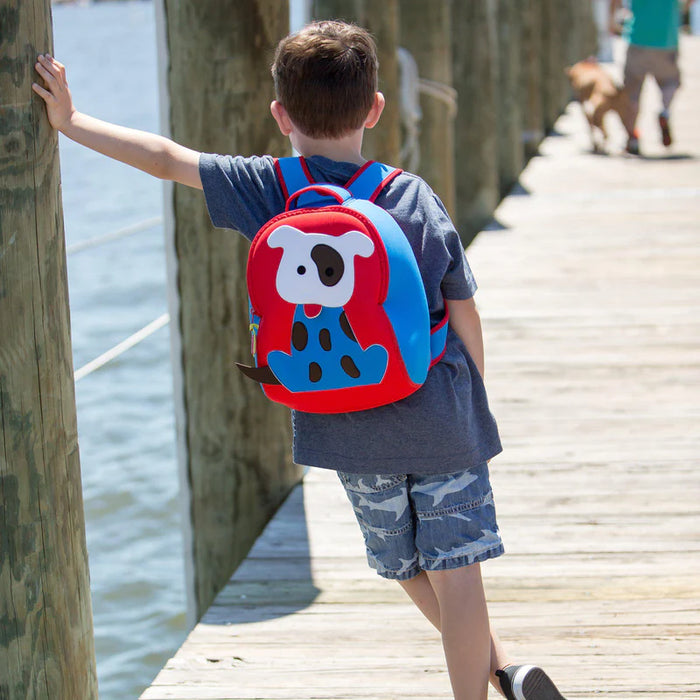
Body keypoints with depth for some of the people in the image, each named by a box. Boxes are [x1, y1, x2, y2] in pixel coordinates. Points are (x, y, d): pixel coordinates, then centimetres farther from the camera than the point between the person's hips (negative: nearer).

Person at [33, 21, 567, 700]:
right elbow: (464, 316, -1)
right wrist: (472, 400, 14)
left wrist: (70, 121, 9)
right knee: (455, 569, 5)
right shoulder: (417, 198, -6)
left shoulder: (268, 190, -7)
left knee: (407, 565, 19)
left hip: (350, 433, 1)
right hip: (441, 415, -1)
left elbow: (167, 158, -1)